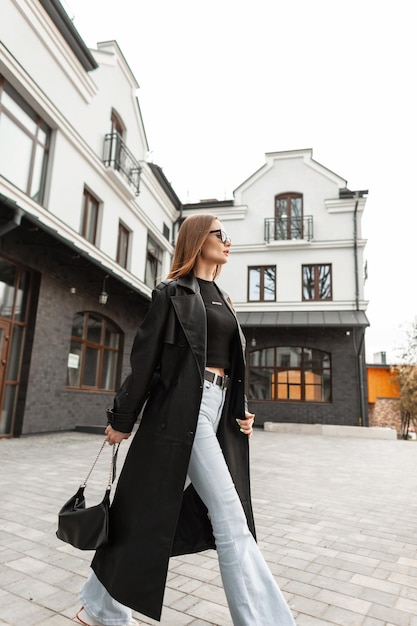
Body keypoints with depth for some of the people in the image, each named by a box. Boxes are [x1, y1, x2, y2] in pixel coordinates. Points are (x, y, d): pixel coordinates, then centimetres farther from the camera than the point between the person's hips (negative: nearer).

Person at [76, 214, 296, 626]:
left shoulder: (222, 300, 20)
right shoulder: (174, 292, -3)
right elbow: (145, 356, -6)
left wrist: (241, 411, 10)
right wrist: (122, 418, -4)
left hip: (216, 408, 8)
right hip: (183, 408, -8)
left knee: (154, 510, 14)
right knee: (230, 518, -6)